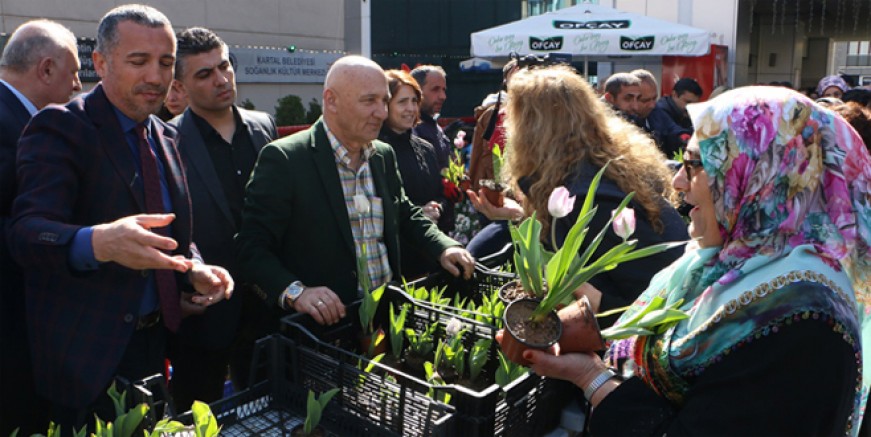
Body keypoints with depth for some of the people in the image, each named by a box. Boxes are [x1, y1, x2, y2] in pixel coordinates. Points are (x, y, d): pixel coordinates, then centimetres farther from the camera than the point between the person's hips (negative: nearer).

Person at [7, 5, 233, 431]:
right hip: (87, 354, -6)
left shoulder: (166, 137, 9)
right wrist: (98, 242, -46)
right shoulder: (60, 128, -12)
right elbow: (28, 232, -25)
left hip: (154, 345, 7)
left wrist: (195, 269, -5)